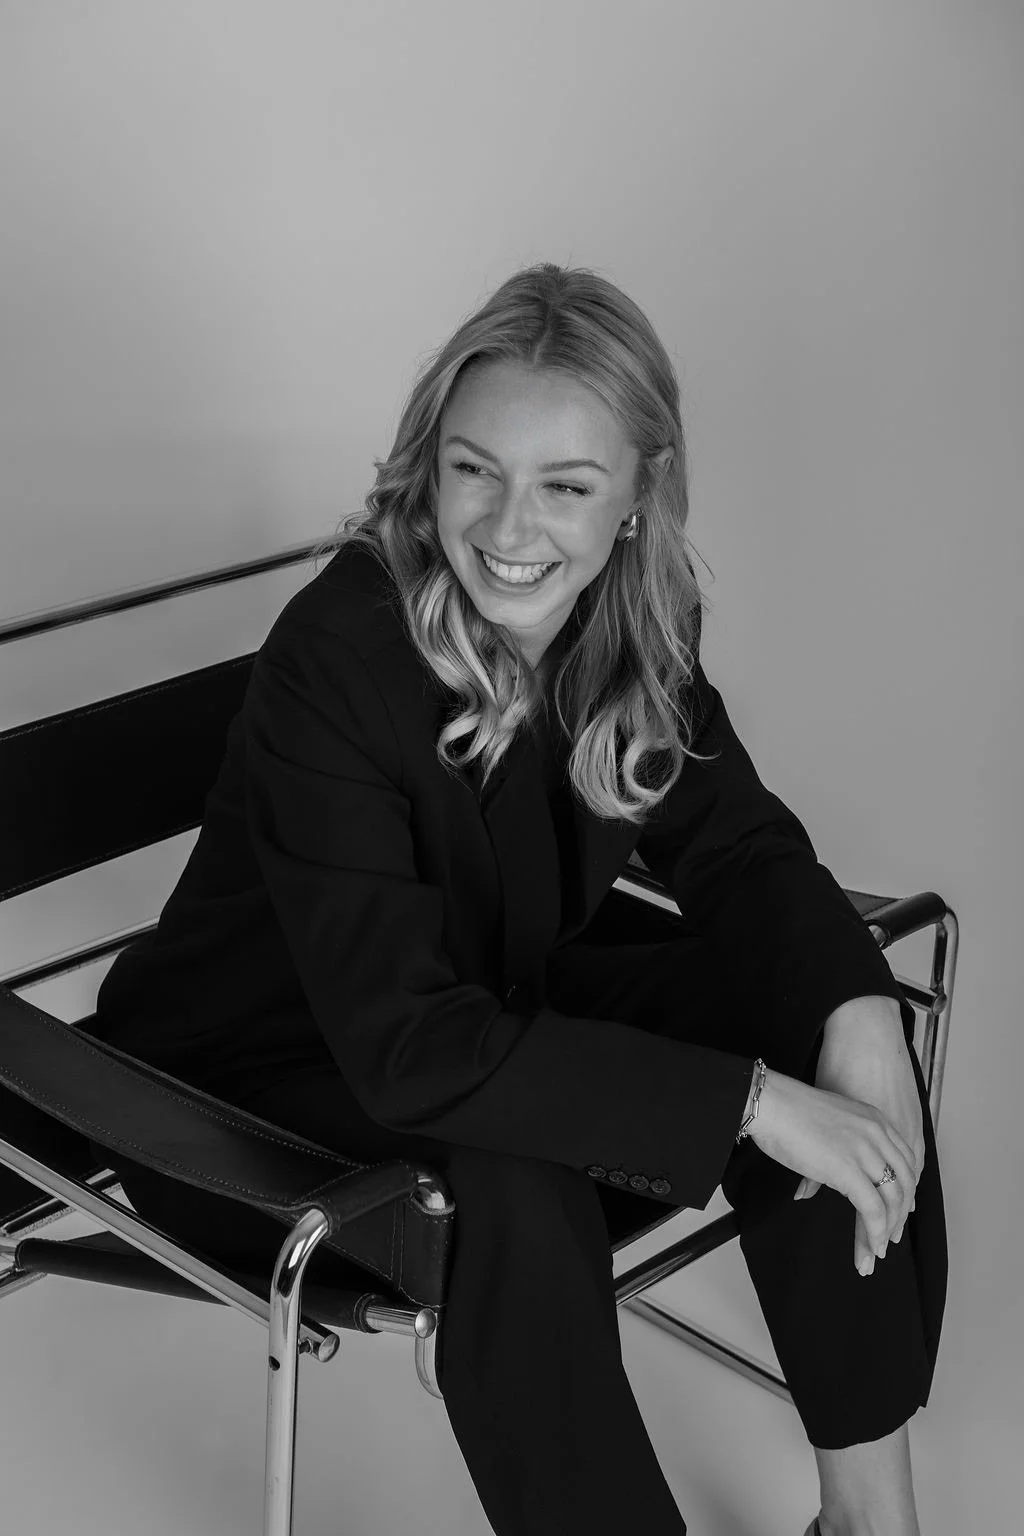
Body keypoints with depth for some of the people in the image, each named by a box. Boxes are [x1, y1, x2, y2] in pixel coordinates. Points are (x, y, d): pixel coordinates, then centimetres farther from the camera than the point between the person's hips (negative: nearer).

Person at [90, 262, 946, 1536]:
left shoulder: (628, 622, -11)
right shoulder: (333, 660, -30)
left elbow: (736, 842, -2)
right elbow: (409, 1047, -35)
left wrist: (861, 1014, -23)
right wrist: (751, 1101, -35)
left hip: (508, 996, 6)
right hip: (261, 1074, -6)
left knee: (833, 1028, -15)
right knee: (513, 1192, -37)